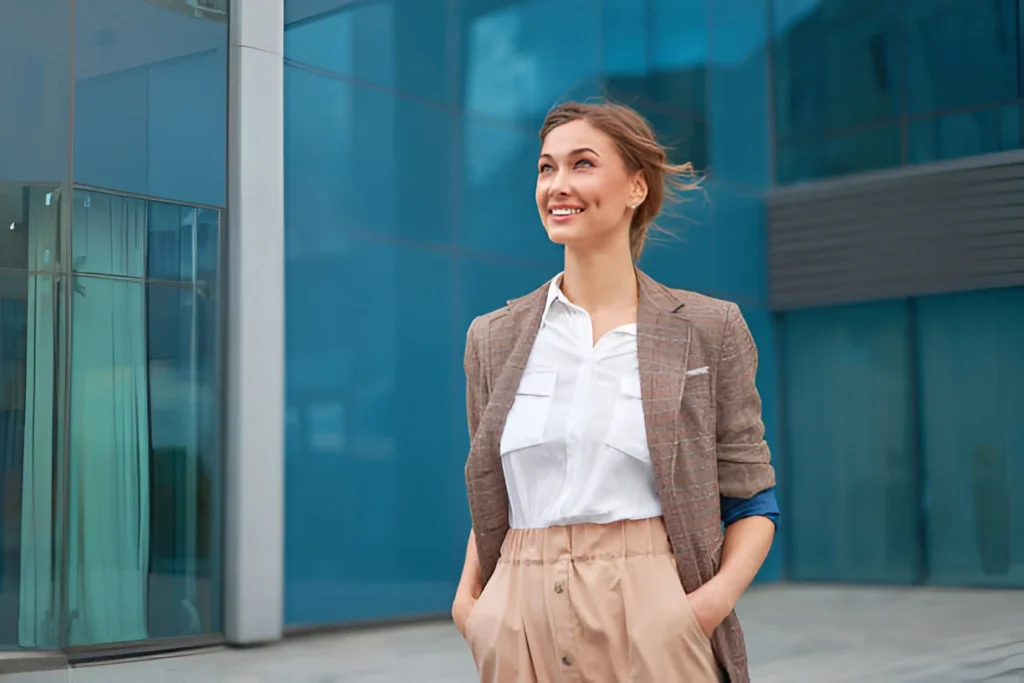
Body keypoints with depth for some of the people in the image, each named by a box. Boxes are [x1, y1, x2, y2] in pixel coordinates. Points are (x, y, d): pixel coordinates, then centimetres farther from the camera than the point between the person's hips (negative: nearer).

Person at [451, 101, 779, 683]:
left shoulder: (707, 329, -1)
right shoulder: (493, 338, 6)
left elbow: (754, 500, 3)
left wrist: (719, 594, -14)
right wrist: (467, 597, -1)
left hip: (653, 618, -2)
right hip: (520, 627, 3)